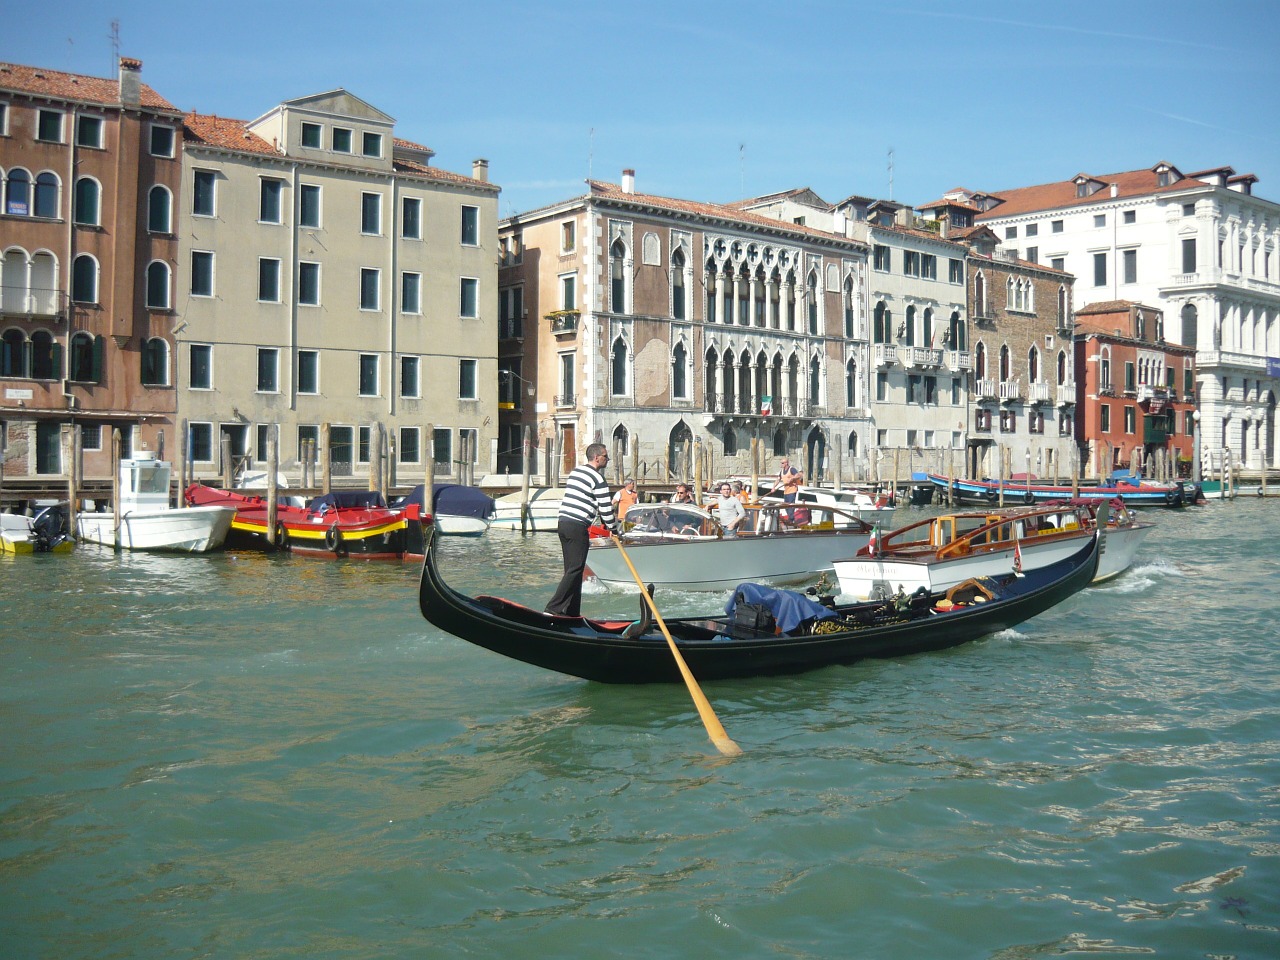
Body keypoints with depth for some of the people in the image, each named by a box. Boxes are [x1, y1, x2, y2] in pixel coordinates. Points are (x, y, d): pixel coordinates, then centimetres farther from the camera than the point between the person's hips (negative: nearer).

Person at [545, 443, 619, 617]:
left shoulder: (575, 471, 18)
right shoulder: (598, 479, -9)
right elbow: (606, 508, -8)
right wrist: (613, 529, 6)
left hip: (562, 522, 9)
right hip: (578, 526, -9)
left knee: (571, 569, 12)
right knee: (575, 570, -8)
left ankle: (572, 612, 12)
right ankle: (553, 608, -16)